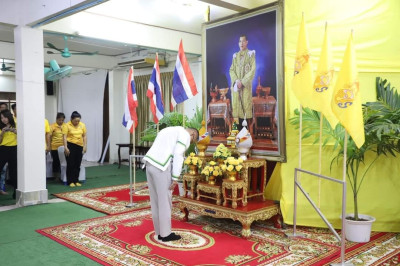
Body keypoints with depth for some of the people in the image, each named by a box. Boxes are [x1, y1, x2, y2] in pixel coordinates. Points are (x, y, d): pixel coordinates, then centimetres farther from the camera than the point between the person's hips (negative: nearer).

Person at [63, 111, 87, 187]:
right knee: (70, 164, -1)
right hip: (70, 146, -4)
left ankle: (76, 181, 16)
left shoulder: (82, 125, 5)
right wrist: (65, 147, -15)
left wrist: (85, 146, 1)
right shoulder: (67, 125, -6)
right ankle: (70, 181, 7)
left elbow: (84, 136, 8)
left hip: (79, 146, 4)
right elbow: (65, 137, -9)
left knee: (78, 165, 8)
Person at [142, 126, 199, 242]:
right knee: (165, 202, 2)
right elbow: (178, 155, -11)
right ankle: (166, 234, 11)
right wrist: (175, 178, -11)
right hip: (161, 167, -9)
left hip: (150, 163, 9)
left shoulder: (169, 130, 27)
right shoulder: (185, 135, 1)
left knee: (155, 201, 14)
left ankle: (159, 232, 23)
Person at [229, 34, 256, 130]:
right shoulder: (235, 56, 16)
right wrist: (236, 80, -9)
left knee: (246, 104, -9)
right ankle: (239, 128, 2)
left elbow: (253, 70, -5)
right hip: (235, 84, 4)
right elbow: (231, 70, 10)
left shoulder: (251, 54, 4)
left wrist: (243, 82, -13)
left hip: (246, 85, -4)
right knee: (236, 104, -2)